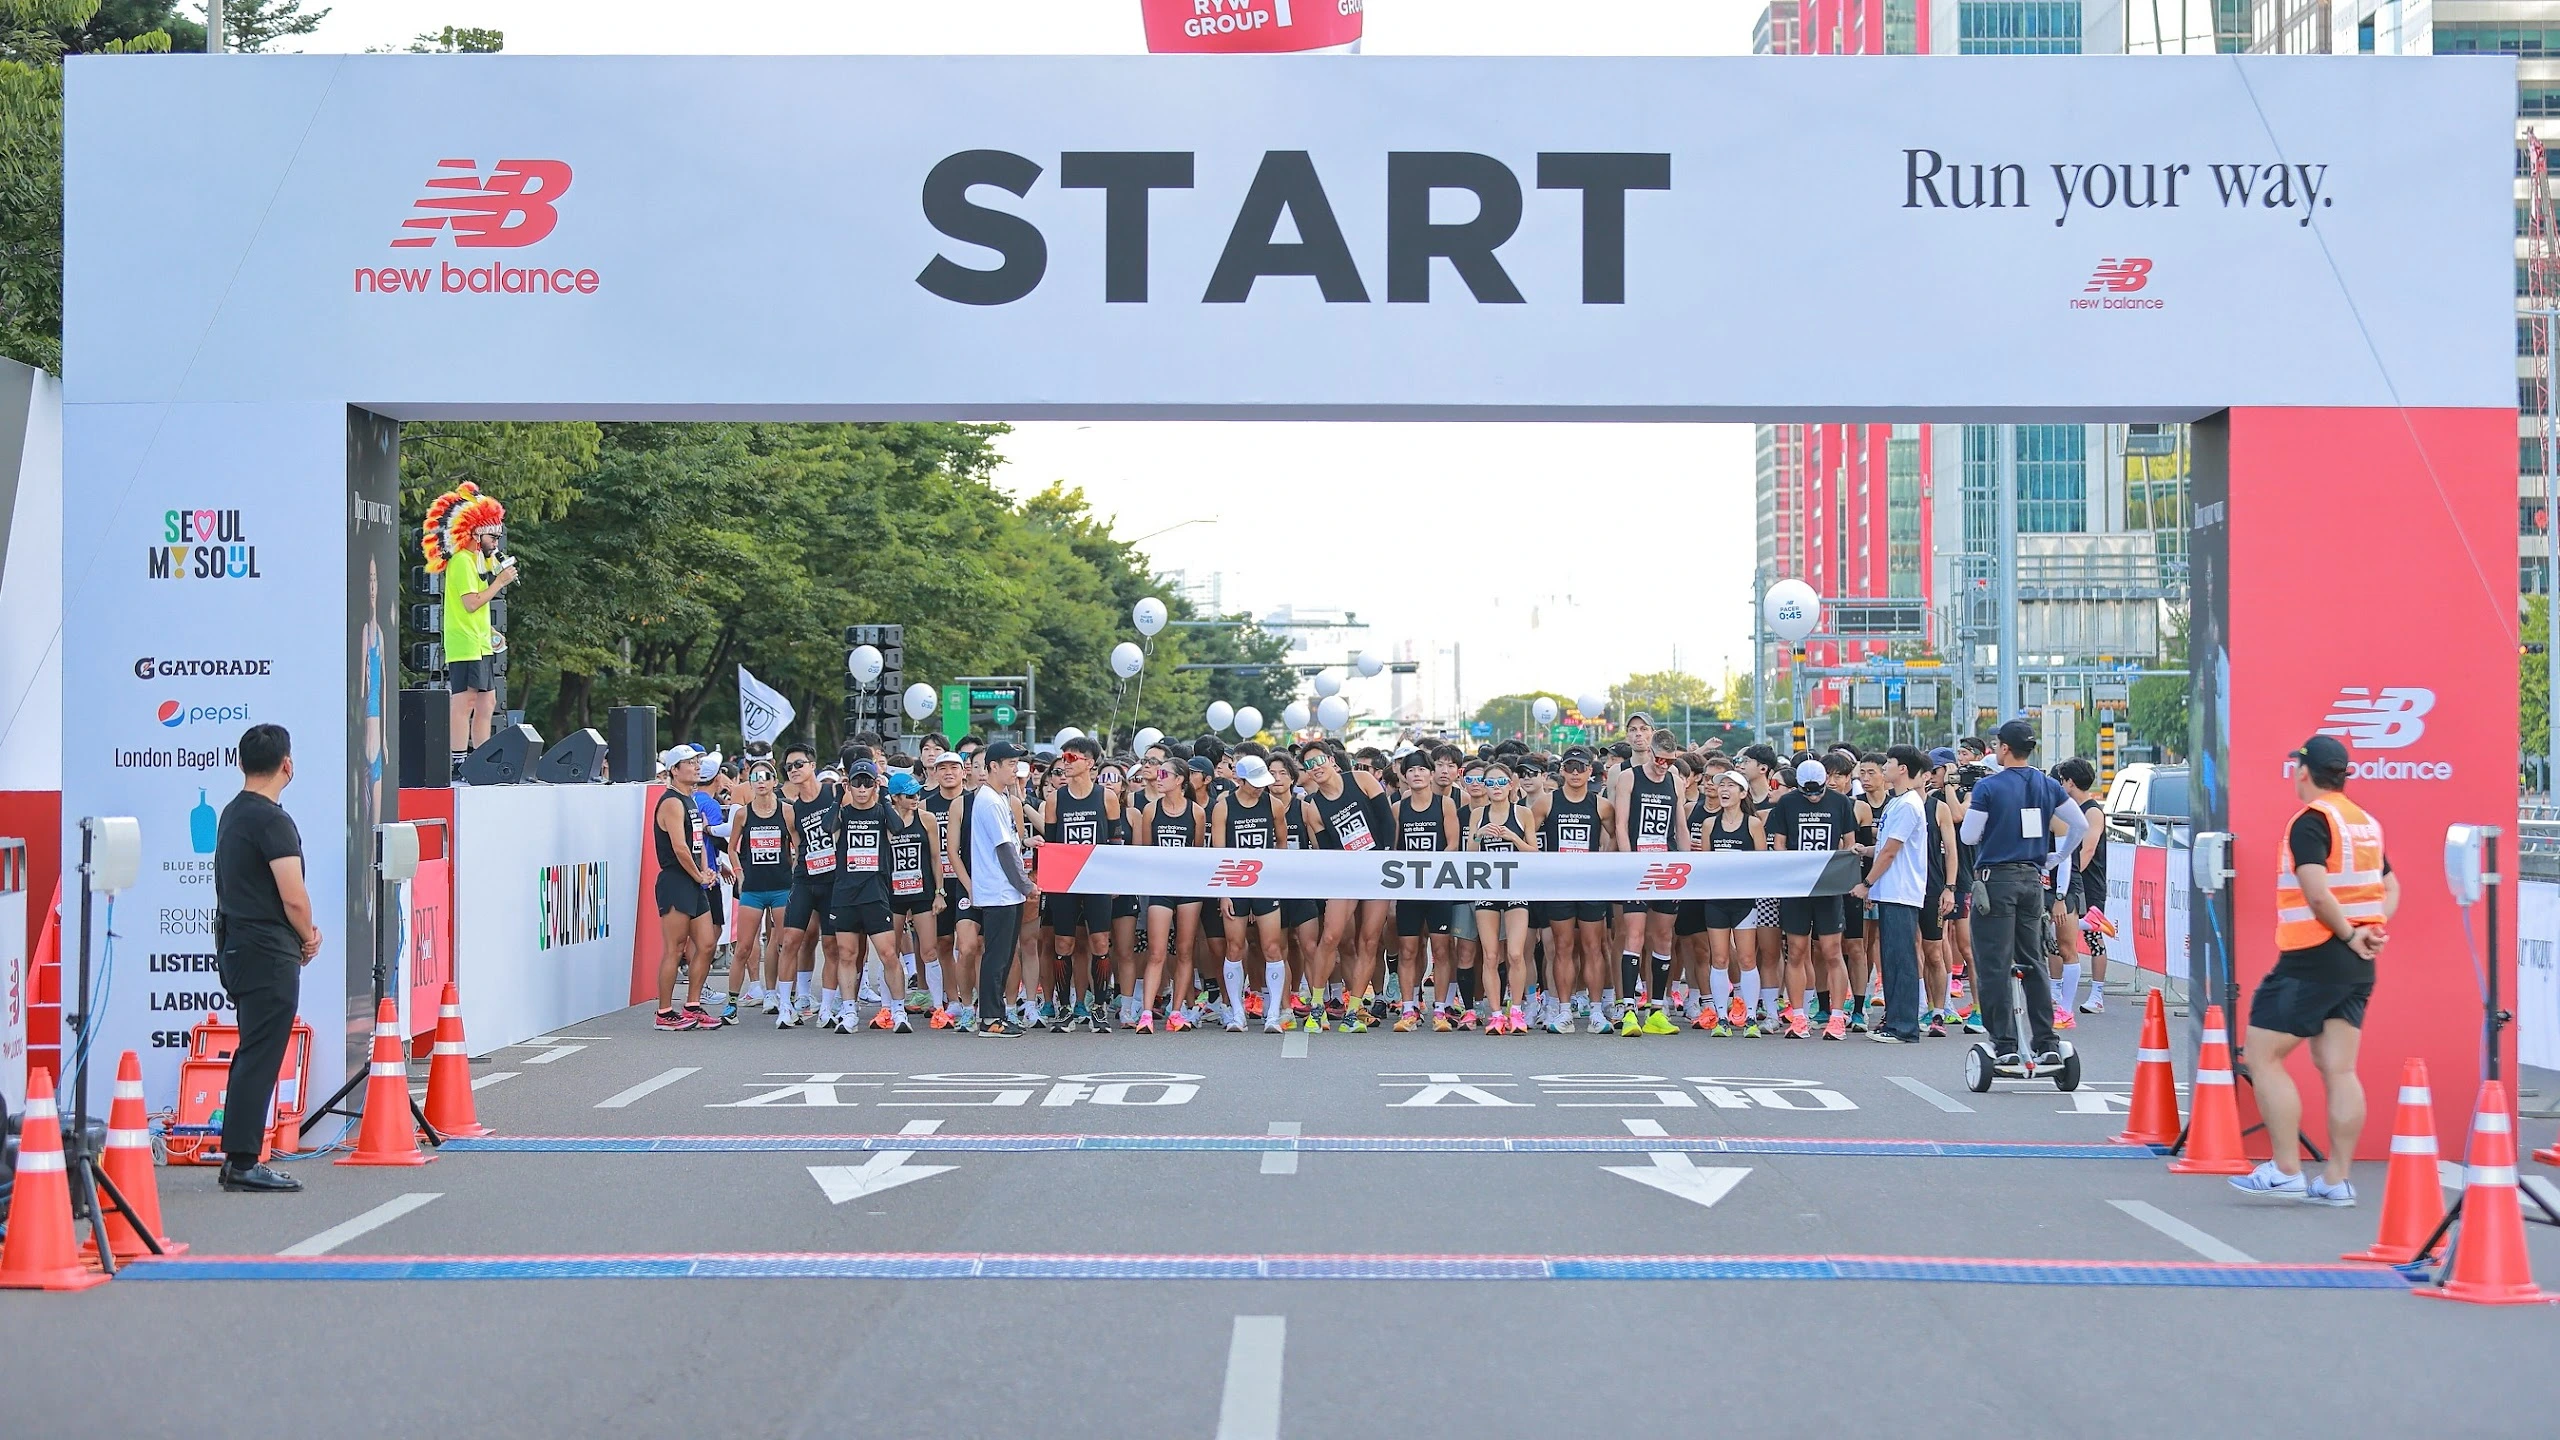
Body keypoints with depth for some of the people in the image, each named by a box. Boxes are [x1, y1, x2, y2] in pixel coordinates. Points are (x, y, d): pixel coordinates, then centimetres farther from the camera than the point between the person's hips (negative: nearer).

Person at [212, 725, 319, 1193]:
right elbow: (293, 897, -19)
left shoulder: (233, 814, 15)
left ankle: (238, 1158, 16)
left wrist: (303, 930, 11)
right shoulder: (273, 820, -16)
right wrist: (309, 938, 0)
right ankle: (243, 1163, -8)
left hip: (236, 946, 10)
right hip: (268, 953, -10)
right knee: (260, 1057, -8)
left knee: (253, 1054, 14)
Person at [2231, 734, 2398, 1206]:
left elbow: (2316, 891, -23)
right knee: (2339, 1070, 7)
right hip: (2356, 969, 8)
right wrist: (2373, 929, 4)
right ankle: (2336, 1180, 6)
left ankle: (2286, 1171, -3)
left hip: (2312, 960, -8)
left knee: (2263, 1057, 0)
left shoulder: (2311, 820, -11)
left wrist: (2348, 934, -12)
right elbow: (2391, 887, 19)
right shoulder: (2367, 823, 15)